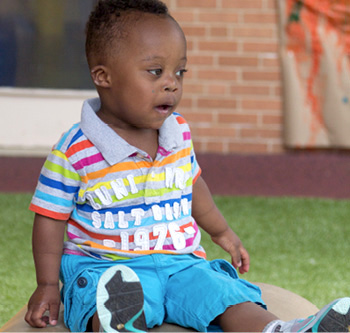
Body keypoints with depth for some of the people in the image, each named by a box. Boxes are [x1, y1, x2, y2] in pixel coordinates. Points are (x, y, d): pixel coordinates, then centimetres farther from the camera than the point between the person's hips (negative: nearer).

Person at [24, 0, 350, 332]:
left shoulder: (178, 132, 8)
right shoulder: (75, 151, -9)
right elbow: (51, 217, -2)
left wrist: (222, 233, 39)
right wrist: (47, 285, -7)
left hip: (179, 263, 5)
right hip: (106, 267, -5)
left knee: (224, 293, -22)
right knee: (111, 300, -38)